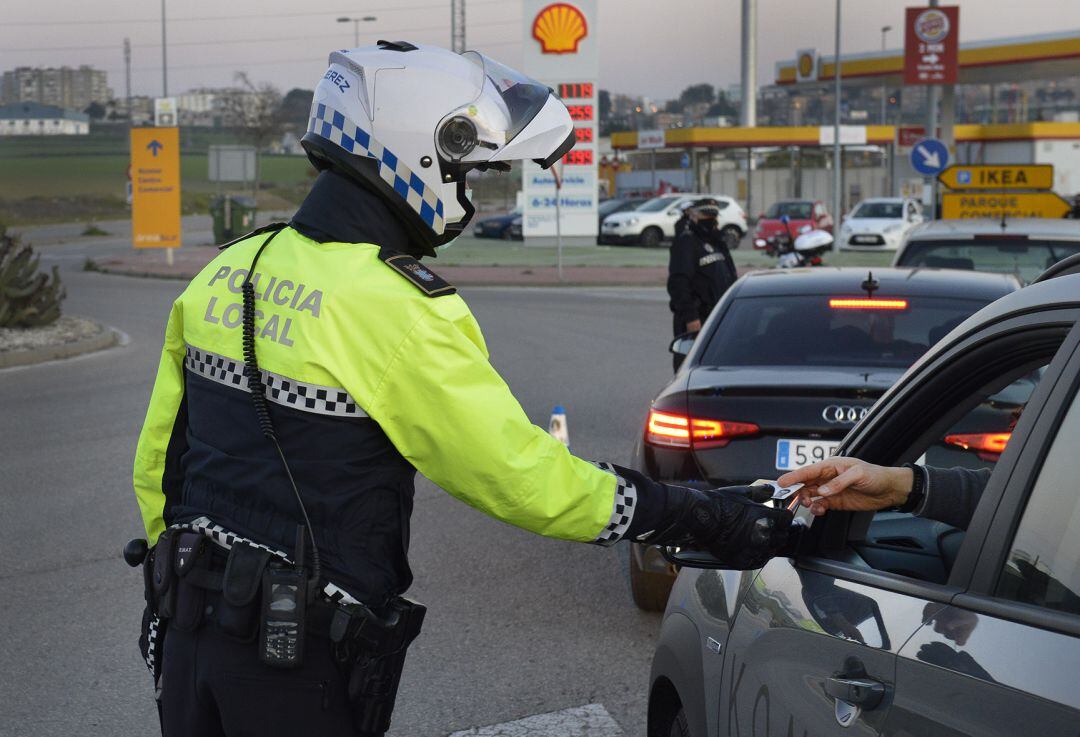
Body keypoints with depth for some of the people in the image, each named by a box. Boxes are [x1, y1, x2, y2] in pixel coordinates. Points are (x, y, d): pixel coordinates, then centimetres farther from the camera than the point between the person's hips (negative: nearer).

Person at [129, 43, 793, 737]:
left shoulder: (226, 271, 4)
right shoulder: (400, 314, -20)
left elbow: (159, 457, 10)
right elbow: (527, 479, -18)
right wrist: (714, 521, -10)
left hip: (191, 622, 7)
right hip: (301, 657, -7)